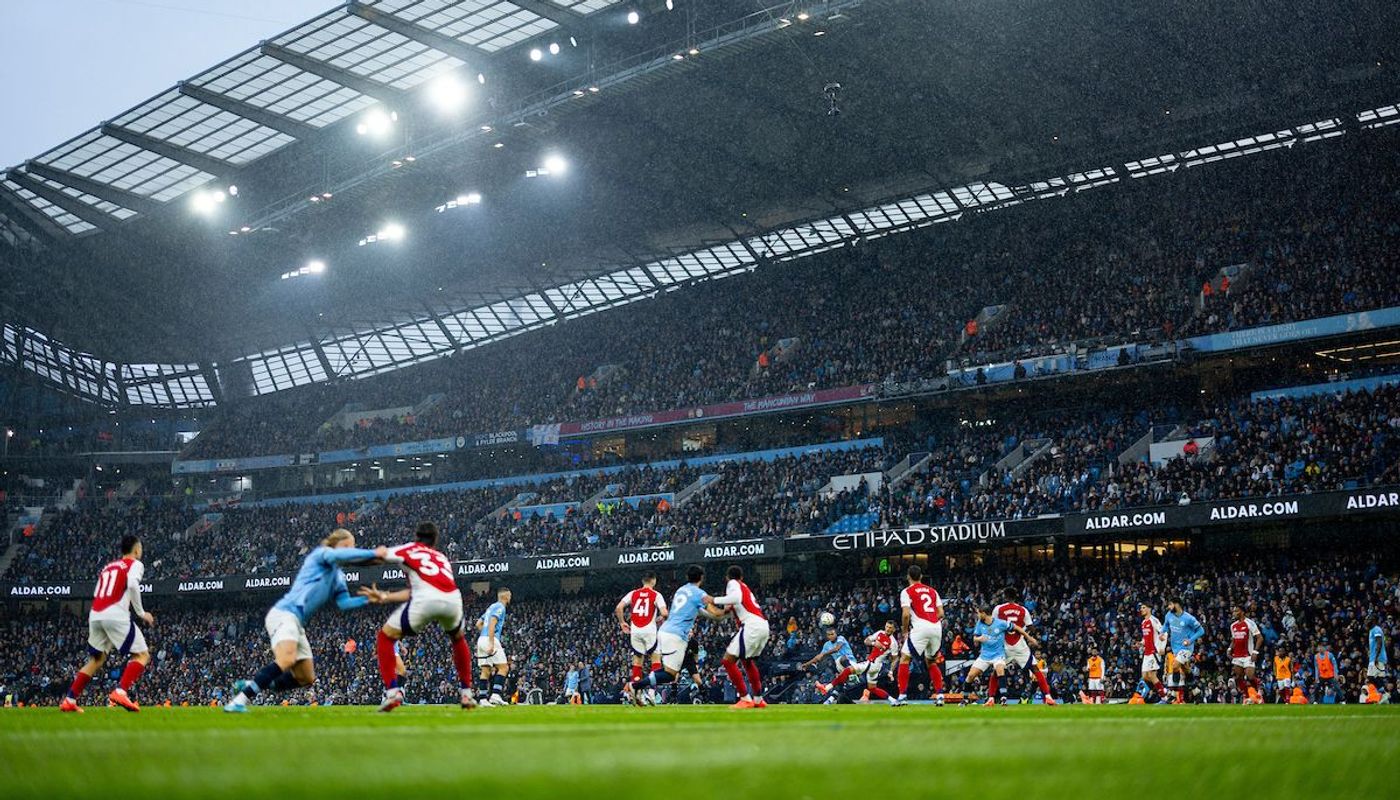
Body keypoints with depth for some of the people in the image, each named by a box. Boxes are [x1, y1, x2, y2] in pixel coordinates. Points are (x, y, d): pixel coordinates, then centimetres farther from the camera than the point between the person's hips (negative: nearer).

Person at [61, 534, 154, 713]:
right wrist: (141, 613, -5)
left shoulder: (107, 567, 27)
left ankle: (69, 700, 15)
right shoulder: (135, 564, 7)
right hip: (116, 615, -7)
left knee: (96, 659, 21)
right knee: (142, 655, 1)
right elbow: (132, 584, -13)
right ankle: (121, 692, -18)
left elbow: (97, 594, 22)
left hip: (95, 615, 7)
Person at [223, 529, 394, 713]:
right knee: (286, 660, -34)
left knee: (306, 678, 11)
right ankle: (239, 701, -33)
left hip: (296, 621, 10)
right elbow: (339, 555, -23)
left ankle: (248, 686, 14)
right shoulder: (320, 554, -1)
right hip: (284, 613, -10)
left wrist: (367, 600, -2)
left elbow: (344, 603, 11)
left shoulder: (338, 577, 22)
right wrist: (374, 553, -23)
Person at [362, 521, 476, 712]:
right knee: (458, 638, 35)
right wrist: (385, 597, 32)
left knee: (386, 637, 14)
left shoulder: (410, 549, 26)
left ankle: (392, 690, -1)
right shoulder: (442, 557, 36)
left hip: (425, 600, -4)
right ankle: (466, 693, 33)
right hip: (452, 600, 4)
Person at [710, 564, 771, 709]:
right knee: (747, 661, 29)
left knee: (728, 660, -4)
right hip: (764, 625, 9)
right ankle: (758, 700, 32)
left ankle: (745, 699, -7)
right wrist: (726, 610, 22)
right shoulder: (744, 586, 27)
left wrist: (714, 600, -8)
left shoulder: (732, 583, 5)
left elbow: (736, 597, -15)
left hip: (752, 625, -9)